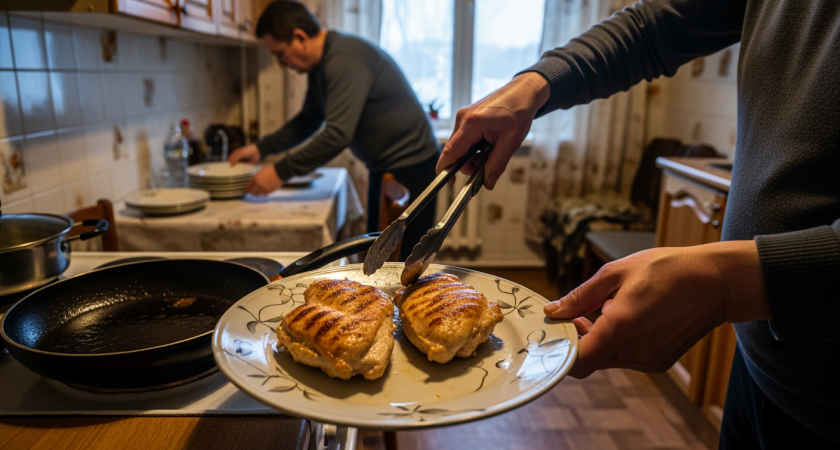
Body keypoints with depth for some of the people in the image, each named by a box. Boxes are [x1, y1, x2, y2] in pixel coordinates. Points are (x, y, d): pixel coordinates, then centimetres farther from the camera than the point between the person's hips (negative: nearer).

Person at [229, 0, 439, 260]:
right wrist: (261, 149, 9)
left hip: (411, 167, -10)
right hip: (384, 166, 10)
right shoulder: (320, 65, 9)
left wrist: (281, 172, -25)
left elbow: (338, 135, -30)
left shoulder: (345, 60, -23)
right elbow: (308, 121, 19)